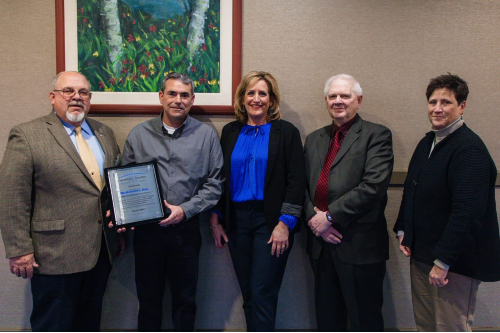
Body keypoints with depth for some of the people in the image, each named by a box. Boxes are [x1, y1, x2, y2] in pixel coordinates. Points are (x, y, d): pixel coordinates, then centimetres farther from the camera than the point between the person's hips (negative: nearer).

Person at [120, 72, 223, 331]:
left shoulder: (206, 135, 1)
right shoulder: (139, 134, 5)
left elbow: (214, 183, -2)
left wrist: (185, 210, -12)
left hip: (186, 229, -1)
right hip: (146, 229, 1)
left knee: (185, 300, 12)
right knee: (148, 299, 14)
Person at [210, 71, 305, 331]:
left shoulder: (287, 132, -1)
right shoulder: (230, 132, 10)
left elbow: (296, 182, -6)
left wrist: (285, 223, -13)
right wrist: (215, 221, 7)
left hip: (270, 221, -4)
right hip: (237, 220, 4)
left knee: (262, 294, -4)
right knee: (248, 295, 11)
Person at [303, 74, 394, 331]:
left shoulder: (376, 135, -4)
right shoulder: (314, 139, 16)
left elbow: (374, 185, -16)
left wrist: (330, 216, -16)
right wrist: (313, 217, -8)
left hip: (360, 244, -5)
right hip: (321, 242, 5)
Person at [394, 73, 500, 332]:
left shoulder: (470, 149, -18)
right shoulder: (427, 143, 10)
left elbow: (468, 212, -24)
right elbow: (410, 191, 19)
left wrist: (443, 262, -22)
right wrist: (403, 230, 11)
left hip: (455, 261, -8)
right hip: (421, 253, 8)